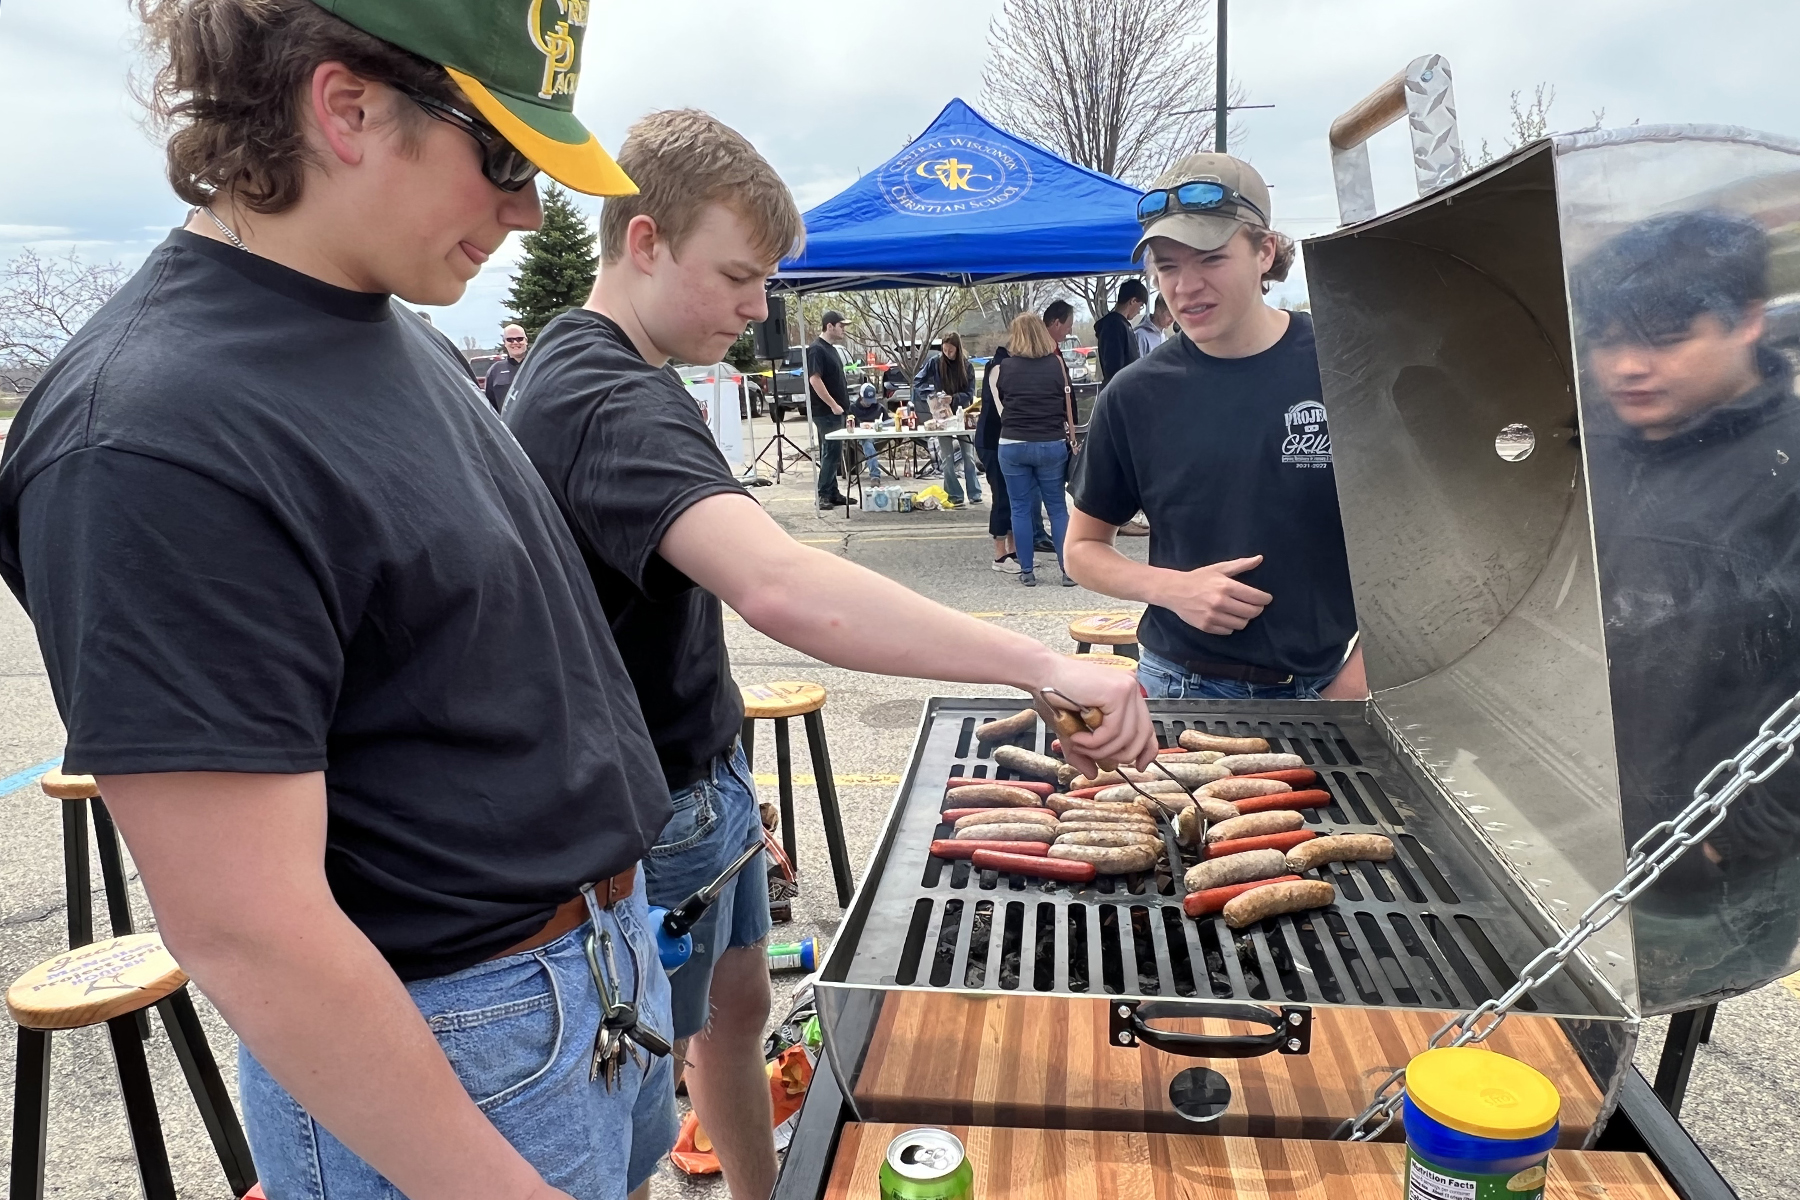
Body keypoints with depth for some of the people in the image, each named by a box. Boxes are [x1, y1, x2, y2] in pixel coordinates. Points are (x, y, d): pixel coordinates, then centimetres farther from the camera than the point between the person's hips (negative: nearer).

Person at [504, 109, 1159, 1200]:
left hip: (704, 771, 10)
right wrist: (1044, 664, -45)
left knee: (739, 1007, 23)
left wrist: (721, 757, 16)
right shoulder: (603, 401, -27)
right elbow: (779, 587, -45)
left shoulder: (587, 368, 8)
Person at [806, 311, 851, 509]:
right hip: (826, 411, -10)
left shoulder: (831, 349, 16)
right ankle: (823, 495, -4)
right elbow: (814, 379, -22)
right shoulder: (817, 349, -14)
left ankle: (833, 493, 18)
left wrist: (841, 405, 17)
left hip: (835, 411, 10)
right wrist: (833, 405, -22)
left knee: (833, 452, 12)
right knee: (831, 452, -9)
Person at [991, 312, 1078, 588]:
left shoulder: (1004, 367, 0)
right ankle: (1069, 570, 6)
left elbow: (999, 407, 10)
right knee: (1057, 508, 8)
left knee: (1021, 509, 7)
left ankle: (1027, 571, 11)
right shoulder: (1056, 363, 0)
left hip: (1012, 445, 0)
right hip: (1052, 445, 0)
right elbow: (1068, 405, 6)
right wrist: (1071, 438, 17)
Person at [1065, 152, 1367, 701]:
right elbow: (1083, 549, 4)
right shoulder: (1134, 395, -5)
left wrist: (1359, 676, -9)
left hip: (1328, 685, 0)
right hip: (1183, 689, 1)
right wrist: (1172, 588, -14)